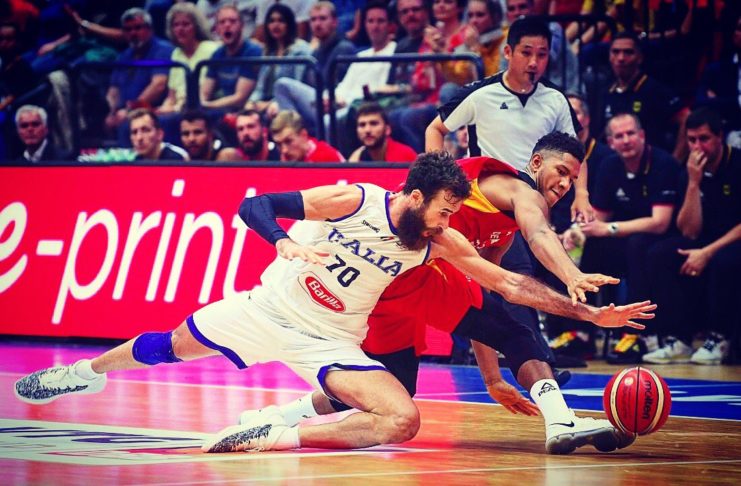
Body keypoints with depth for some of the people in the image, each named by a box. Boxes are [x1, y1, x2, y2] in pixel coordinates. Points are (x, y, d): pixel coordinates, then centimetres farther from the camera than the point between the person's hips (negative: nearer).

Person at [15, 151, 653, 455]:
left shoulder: (439, 242, -12)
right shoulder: (351, 199, -21)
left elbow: (510, 282, -11)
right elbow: (254, 206, -20)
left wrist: (588, 310, -17)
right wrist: (288, 245, -40)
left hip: (329, 341, 2)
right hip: (270, 308, -2)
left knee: (404, 419, -22)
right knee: (172, 345, 15)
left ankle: (274, 437, -24)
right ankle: (86, 372, 44)